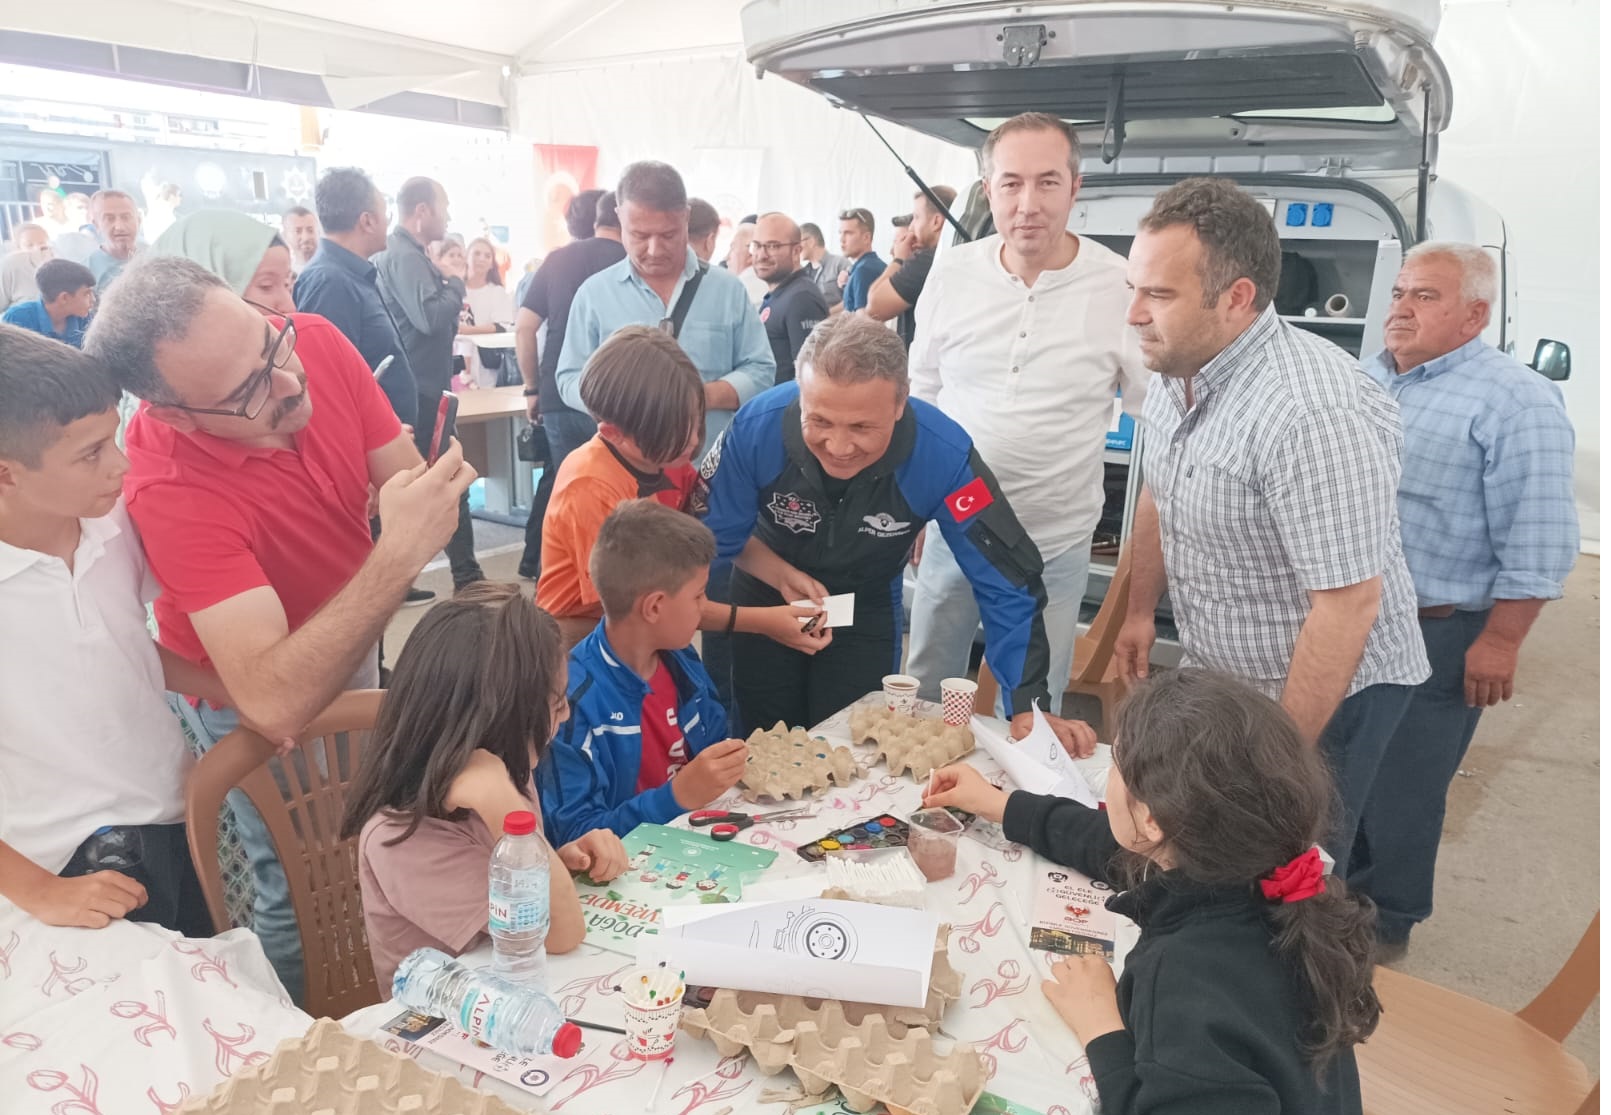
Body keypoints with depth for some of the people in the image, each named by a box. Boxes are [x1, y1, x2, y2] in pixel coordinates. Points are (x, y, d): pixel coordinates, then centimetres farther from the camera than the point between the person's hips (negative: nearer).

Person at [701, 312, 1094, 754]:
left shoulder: (943, 454, -34)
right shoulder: (758, 427, -32)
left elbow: (1006, 582, -28)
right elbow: (716, 532, -15)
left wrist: (1028, 708, -30)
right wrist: (780, 573, -29)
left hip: (868, 608, 0)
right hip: (765, 597, 1)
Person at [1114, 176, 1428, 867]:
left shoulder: (1314, 416, -31)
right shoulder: (1174, 372, -3)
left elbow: (1348, 607, -28)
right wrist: (1140, 610, 17)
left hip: (1319, 696, -8)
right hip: (1211, 677, 8)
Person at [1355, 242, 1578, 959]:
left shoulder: (1516, 402, -13)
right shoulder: (1363, 378, 10)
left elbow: (1537, 541, -16)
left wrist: (1499, 642, -17)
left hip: (1436, 636, -7)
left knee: (1401, 788, 5)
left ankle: (1385, 921, 26)